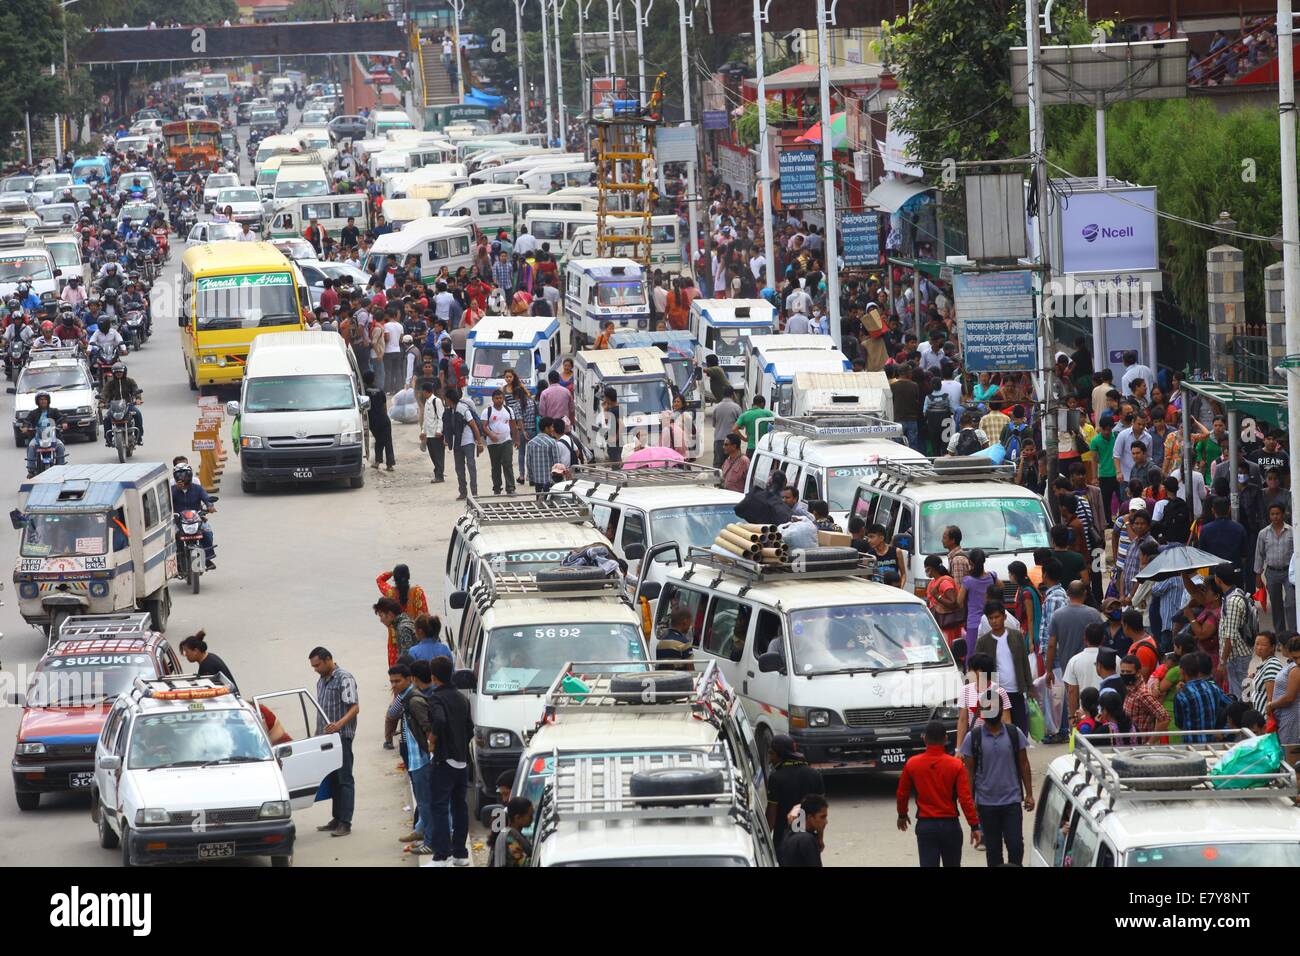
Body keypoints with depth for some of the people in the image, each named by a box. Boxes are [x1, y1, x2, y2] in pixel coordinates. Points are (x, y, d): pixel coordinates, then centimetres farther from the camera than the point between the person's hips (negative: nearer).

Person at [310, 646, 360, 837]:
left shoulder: (344, 679, -10)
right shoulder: (321, 680, 17)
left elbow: (355, 708, -17)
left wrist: (339, 724, -31)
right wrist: (318, 734, 19)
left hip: (341, 736, -9)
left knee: (344, 780, -7)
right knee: (332, 780, 12)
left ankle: (345, 823, -8)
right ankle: (337, 819, 18)